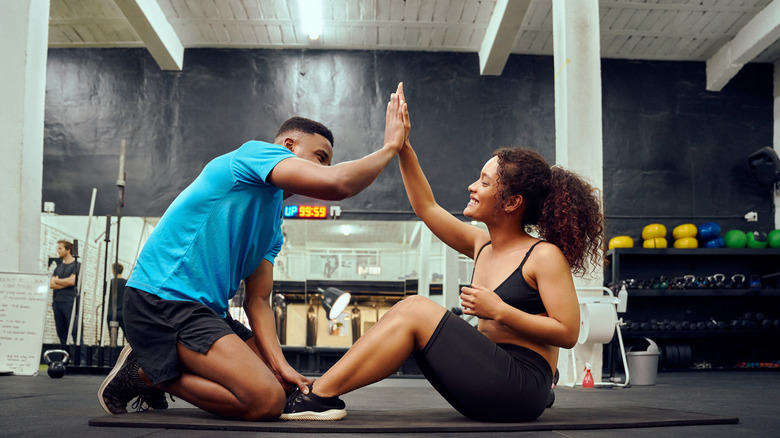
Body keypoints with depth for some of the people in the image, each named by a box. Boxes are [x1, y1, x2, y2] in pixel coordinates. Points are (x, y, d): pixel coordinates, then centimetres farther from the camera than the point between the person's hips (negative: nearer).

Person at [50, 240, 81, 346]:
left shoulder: (76, 265, 1)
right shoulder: (58, 267, 19)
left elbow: (72, 281, -11)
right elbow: (51, 284, 9)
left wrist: (57, 280, 3)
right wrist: (65, 284, -6)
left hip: (70, 302, -6)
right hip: (57, 301, 6)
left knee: (75, 331, -12)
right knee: (61, 333, 6)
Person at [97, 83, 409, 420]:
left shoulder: (273, 228, 21)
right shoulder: (255, 153, -5)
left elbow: (258, 300, 12)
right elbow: (336, 184, -23)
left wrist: (280, 365, -3)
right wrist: (391, 146, -7)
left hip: (207, 310, 10)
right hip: (163, 298, -10)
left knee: (281, 386, 10)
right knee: (267, 400, -22)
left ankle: (157, 370, 14)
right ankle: (145, 372, -3)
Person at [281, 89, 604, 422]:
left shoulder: (544, 255, -10)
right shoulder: (481, 244, 12)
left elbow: (568, 333, -14)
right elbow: (426, 208, 13)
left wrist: (499, 311, -18)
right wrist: (402, 148, 7)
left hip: (521, 388, -8)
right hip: (488, 376, 8)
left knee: (414, 310, -17)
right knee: (409, 313, -3)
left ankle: (321, 396, -17)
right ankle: (320, 391, -8)